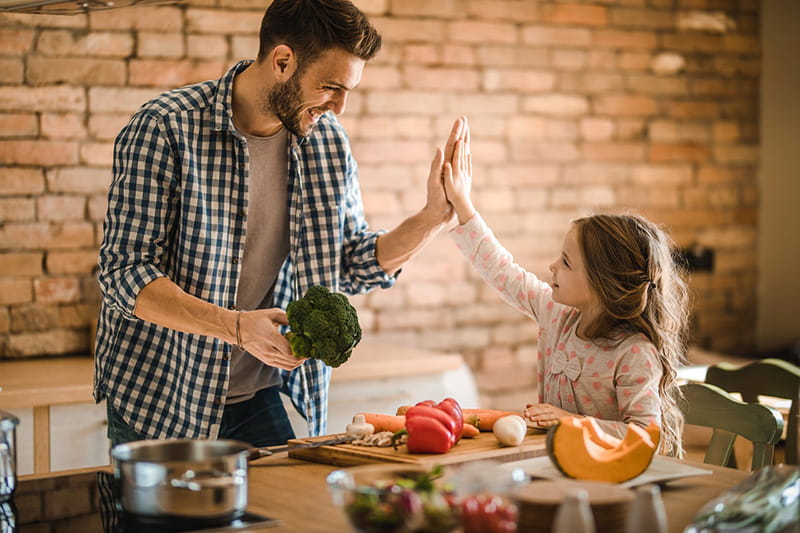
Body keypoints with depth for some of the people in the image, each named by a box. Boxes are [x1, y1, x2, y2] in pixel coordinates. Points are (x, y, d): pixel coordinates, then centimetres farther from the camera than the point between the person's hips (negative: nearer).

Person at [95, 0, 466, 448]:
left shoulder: (328, 141, 2)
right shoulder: (164, 129, -16)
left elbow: (354, 266, 10)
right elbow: (125, 275, -18)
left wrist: (435, 216, -6)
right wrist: (235, 326, -31)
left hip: (261, 399, 4)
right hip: (159, 401, -4)